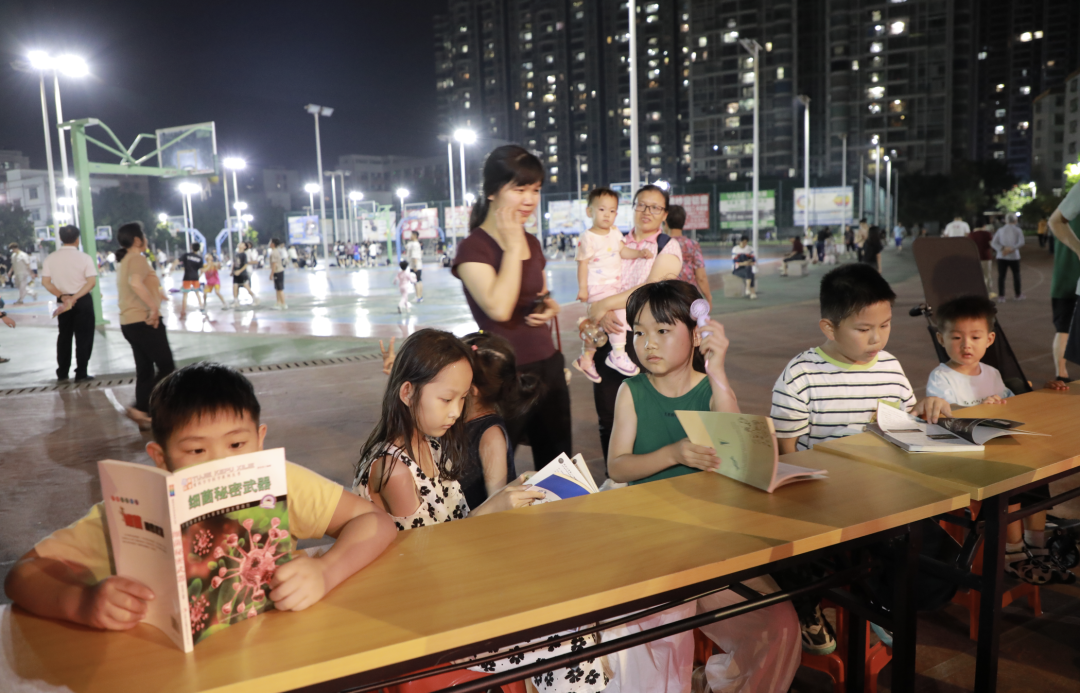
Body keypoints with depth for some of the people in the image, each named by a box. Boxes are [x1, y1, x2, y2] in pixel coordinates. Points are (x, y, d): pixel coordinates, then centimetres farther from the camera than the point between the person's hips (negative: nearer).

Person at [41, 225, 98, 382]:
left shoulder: (51, 257, -1)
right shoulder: (84, 257, -11)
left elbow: (45, 282, -4)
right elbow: (92, 282, -18)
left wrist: (62, 296, -7)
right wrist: (74, 298, -18)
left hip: (62, 301, 4)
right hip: (83, 301, -4)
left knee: (64, 336, 16)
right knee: (83, 336, 4)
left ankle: (62, 373, 20)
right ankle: (81, 373, 3)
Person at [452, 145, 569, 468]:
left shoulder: (532, 243, 9)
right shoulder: (474, 247, -12)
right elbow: (499, 308, -27)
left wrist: (550, 308, 2)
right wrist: (513, 246, -16)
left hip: (548, 366, 7)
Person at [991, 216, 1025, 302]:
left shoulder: (1000, 230, 5)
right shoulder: (1018, 230, 1)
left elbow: (993, 243, -5)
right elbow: (1021, 243, -14)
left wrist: (1002, 249, -14)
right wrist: (1011, 249, -17)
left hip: (1001, 257, 1)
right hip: (1014, 256, -1)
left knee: (1001, 276, 0)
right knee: (1016, 275, 13)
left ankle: (1001, 296, -6)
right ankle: (1018, 295, 22)